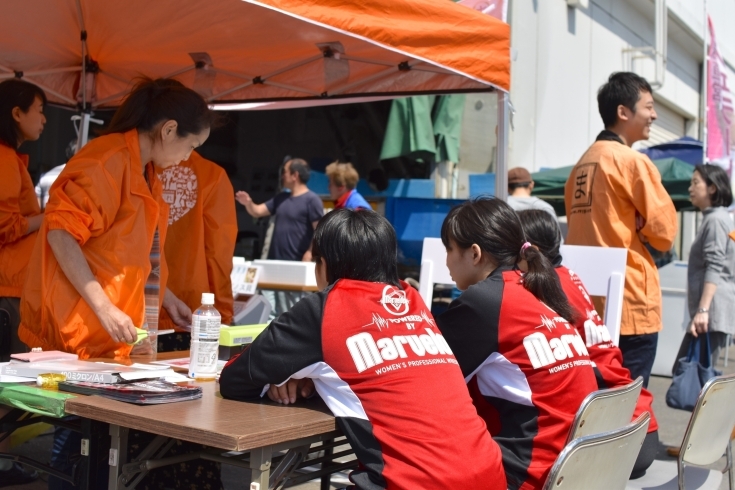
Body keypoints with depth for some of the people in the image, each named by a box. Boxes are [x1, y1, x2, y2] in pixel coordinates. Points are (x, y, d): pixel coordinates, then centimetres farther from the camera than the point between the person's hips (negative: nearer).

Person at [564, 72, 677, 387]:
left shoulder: (582, 164, 11)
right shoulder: (633, 160, -10)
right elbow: (664, 231, -7)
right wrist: (641, 233, 11)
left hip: (588, 301, 7)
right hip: (631, 303, -7)